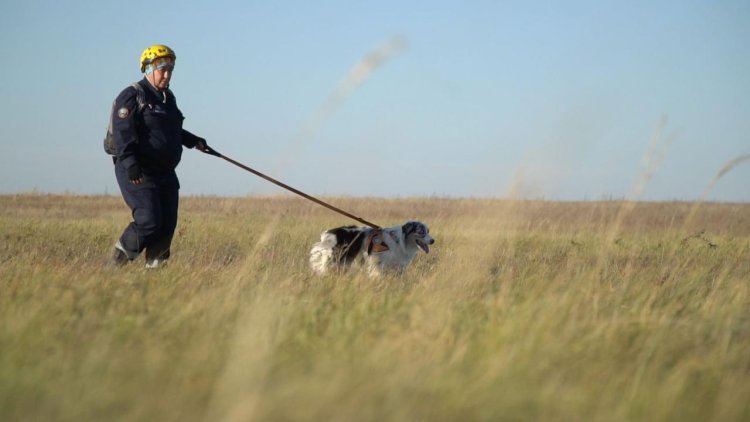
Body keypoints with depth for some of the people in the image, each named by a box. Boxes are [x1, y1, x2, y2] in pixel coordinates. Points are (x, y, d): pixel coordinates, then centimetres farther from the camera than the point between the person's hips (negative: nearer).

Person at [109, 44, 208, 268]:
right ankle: (118, 262, 3)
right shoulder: (132, 97, -10)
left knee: (167, 225, 3)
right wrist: (130, 163, -30)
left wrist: (193, 140, 25)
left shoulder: (168, 97, 17)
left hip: (165, 173, 9)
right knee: (149, 221, -15)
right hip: (138, 174, -8)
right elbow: (123, 133, -20)